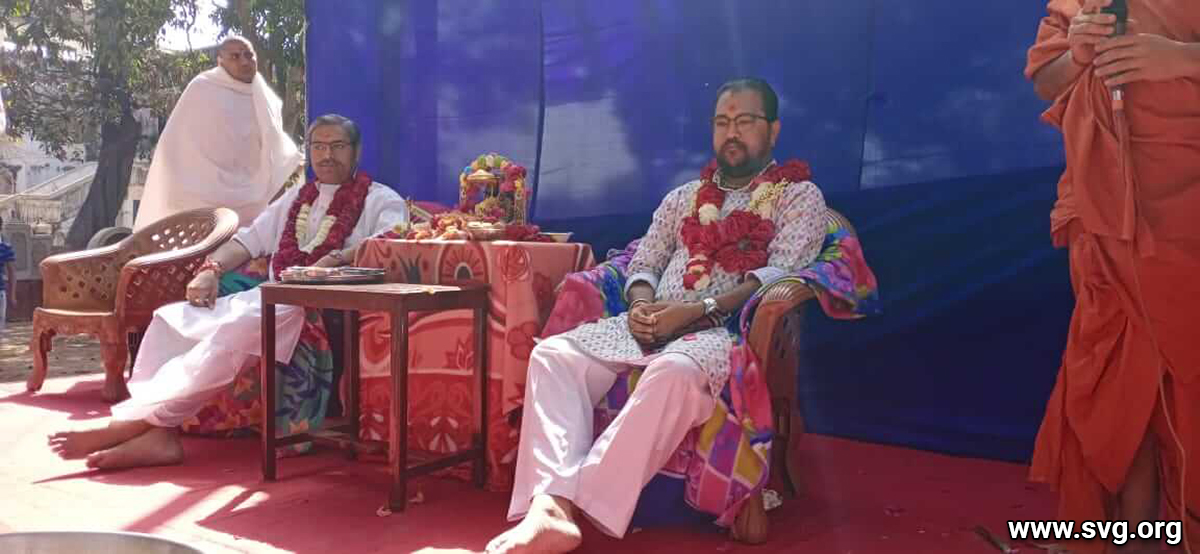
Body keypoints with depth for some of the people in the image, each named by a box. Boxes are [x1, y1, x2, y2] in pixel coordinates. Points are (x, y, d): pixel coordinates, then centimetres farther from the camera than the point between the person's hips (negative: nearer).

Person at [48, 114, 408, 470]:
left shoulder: (380, 200, 9)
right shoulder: (296, 198, 29)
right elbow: (250, 239, 26)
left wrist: (336, 260, -29)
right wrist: (211, 268, 5)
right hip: (270, 298, 7)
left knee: (236, 330, -34)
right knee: (170, 317, -11)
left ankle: (133, 421, -28)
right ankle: (158, 435, -25)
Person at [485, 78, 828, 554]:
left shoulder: (800, 196, 9)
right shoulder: (683, 197, 25)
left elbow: (781, 273, -7)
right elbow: (644, 263, 21)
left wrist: (696, 311, -18)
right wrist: (641, 303, -5)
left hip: (726, 330, -5)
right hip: (651, 325, 5)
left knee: (673, 371, -41)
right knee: (554, 354, -21)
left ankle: (584, 505, -36)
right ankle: (551, 507, -36)